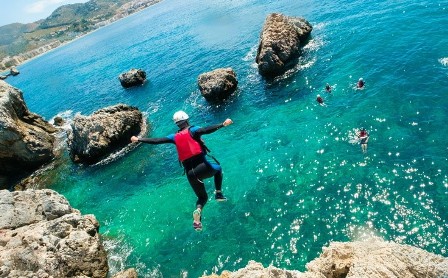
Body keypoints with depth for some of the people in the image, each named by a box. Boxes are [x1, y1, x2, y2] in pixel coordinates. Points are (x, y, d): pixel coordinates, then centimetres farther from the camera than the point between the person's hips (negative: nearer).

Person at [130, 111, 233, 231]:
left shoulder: (174, 137, 11)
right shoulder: (193, 130, 1)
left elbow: (156, 141, 13)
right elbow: (206, 130, -19)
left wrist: (138, 139, 24)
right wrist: (223, 124, -23)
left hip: (190, 173, 4)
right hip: (202, 167, -4)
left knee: (202, 197, 22)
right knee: (218, 168, 31)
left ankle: (198, 211, -9)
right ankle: (218, 193, 16)